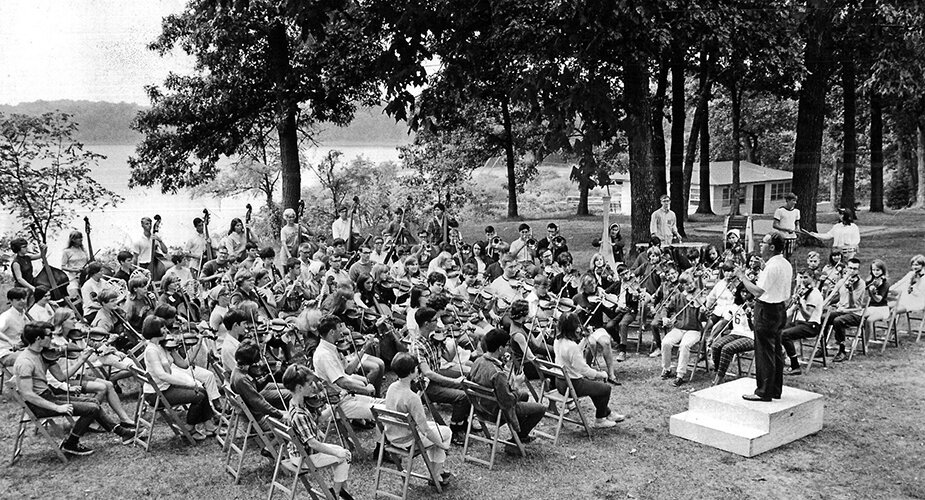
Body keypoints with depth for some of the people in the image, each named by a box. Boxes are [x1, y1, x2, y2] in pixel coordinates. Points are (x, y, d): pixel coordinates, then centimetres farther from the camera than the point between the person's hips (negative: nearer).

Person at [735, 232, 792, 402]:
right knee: (776, 351, 16)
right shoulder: (786, 264, 9)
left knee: (764, 352, -2)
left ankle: (764, 392, 4)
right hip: (780, 308, 10)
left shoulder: (772, 266, -22)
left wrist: (742, 277, -15)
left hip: (767, 310, -10)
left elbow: (757, 291, -25)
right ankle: (776, 389, 24)